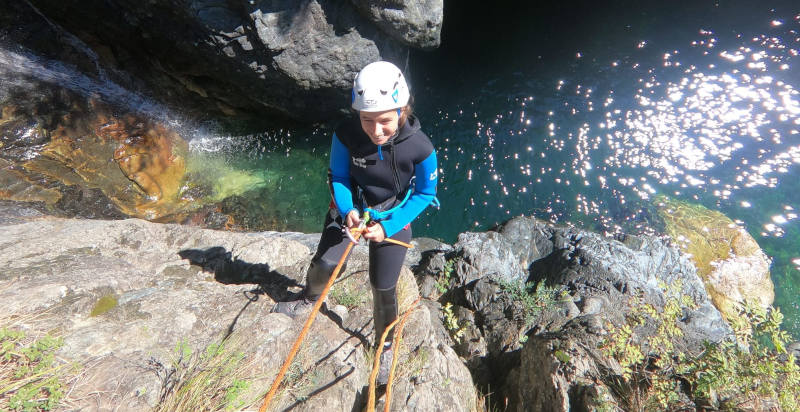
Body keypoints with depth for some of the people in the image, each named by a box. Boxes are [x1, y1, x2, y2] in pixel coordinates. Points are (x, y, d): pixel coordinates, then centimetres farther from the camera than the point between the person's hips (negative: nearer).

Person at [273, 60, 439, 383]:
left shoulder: (421, 148, -29)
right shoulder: (345, 135, -25)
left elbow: (425, 193, -14)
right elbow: (338, 176, -7)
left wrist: (388, 226, -23)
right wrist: (347, 211, -25)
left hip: (394, 217, -1)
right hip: (352, 208, 2)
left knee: (383, 287, 7)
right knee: (324, 263, 6)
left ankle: (385, 346, 40)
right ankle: (310, 299, 47)